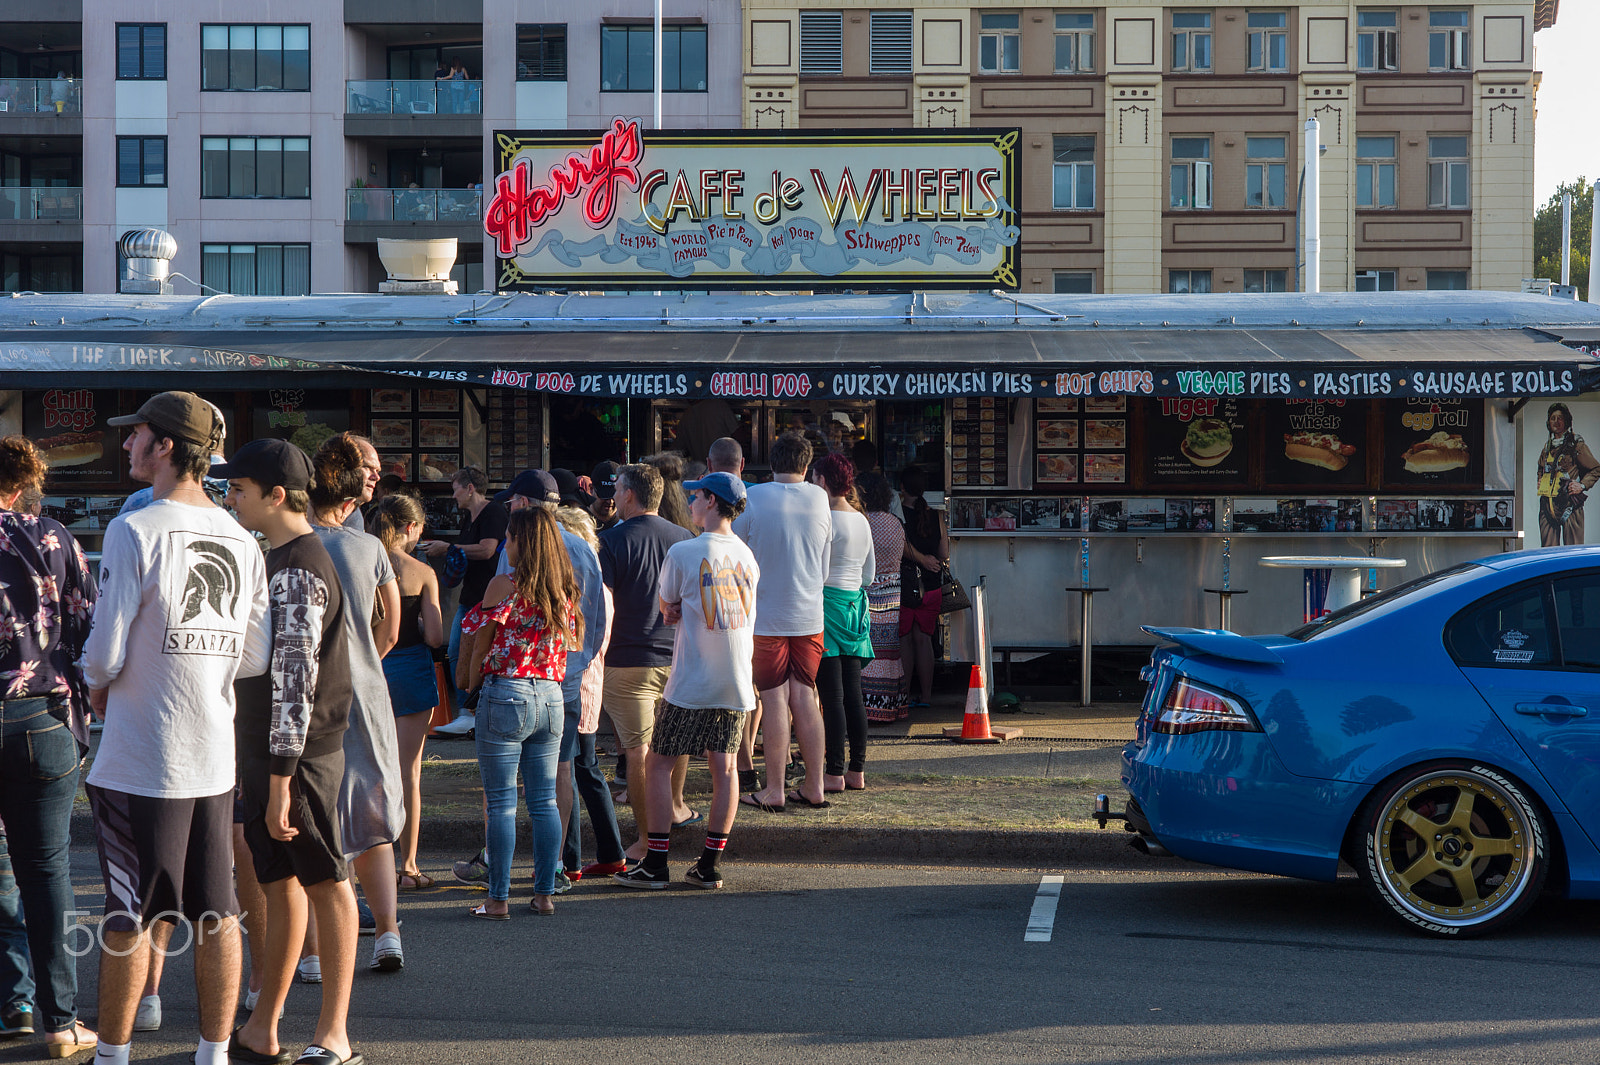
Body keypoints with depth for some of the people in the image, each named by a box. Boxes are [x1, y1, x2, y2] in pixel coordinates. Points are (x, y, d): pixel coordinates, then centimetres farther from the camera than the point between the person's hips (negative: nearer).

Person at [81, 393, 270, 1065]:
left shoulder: (134, 531, -14)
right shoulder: (241, 540, 5)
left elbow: (105, 653, -15)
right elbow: (255, 658, 7)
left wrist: (98, 685, 6)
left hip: (139, 761, -6)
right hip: (216, 758, 6)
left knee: (127, 920, 4)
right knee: (216, 914, 10)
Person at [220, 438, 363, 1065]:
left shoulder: (297, 572, -17)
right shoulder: (277, 559, 14)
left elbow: (295, 681, -22)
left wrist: (281, 778, -23)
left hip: (301, 754, -10)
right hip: (263, 751, 10)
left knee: (325, 883, -1)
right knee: (280, 883, 14)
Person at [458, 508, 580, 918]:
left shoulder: (504, 586, -10)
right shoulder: (565, 590, 6)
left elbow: (481, 644, -3)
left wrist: (471, 682, 12)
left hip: (506, 695, -5)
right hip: (551, 696, 6)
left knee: (502, 803, -1)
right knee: (544, 801, 10)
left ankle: (498, 898, 1)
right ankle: (545, 893, 13)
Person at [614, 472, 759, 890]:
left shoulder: (682, 552, -10)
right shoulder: (747, 556, 7)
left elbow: (667, 608, 1)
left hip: (691, 683, -5)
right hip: (737, 682, 5)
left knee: (659, 763, 4)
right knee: (724, 766, 8)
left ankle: (656, 864, 2)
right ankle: (711, 865, 9)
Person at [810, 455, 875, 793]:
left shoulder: (827, 518, -12)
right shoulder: (862, 520, 12)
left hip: (828, 604, -8)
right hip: (855, 605, 8)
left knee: (831, 695, -6)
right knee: (853, 693, 8)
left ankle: (834, 773, -5)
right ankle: (857, 771, 10)